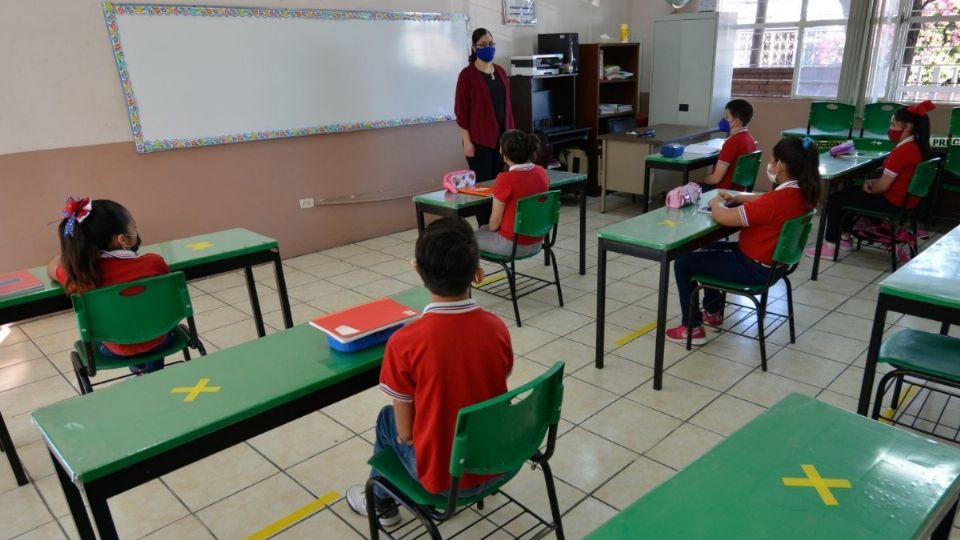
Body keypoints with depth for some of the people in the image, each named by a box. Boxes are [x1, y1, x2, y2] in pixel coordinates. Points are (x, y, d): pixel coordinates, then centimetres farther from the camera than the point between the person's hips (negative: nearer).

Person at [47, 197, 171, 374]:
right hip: (158, 340, -1)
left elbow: (52, 268, 4)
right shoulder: (153, 262, -26)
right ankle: (152, 374, 43)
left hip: (115, 350, 1)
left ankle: (140, 367, 45)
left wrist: (71, 247, 19)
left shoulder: (79, 274, -21)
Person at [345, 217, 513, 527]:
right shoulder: (497, 329, -12)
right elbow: (488, 396, 4)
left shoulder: (404, 343, -24)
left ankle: (381, 503, 46)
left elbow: (406, 432, -12)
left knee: (388, 420, 24)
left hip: (443, 477, -3)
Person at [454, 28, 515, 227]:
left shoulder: (501, 72, 11)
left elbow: (507, 104, 15)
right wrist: (467, 141, -13)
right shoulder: (467, 75, -7)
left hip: (502, 137, 6)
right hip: (480, 139, -6)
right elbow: (461, 110, -9)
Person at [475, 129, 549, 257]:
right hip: (536, 242, 7)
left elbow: (495, 222, -15)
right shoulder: (541, 172, -3)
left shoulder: (505, 179, -23)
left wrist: (490, 229, 8)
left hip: (513, 244, -7)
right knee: (484, 229, 30)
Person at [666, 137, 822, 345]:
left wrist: (716, 203, -9)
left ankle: (692, 328, 7)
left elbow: (723, 217, -30)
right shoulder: (802, 193, -3)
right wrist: (736, 198, 3)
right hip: (774, 260, 10)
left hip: (755, 268, -10)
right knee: (710, 249, 30)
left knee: (682, 263, -1)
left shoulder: (776, 201, -32)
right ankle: (713, 311, 39)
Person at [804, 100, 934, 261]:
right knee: (848, 191, 22)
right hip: (902, 199, 10)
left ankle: (830, 245, 1)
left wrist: (869, 187, -2)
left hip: (892, 203, -10)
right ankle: (845, 237, 25)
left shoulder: (902, 151, -24)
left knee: (835, 199, -4)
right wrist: (872, 182, 1)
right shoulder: (914, 147, 6)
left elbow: (883, 187, -22)